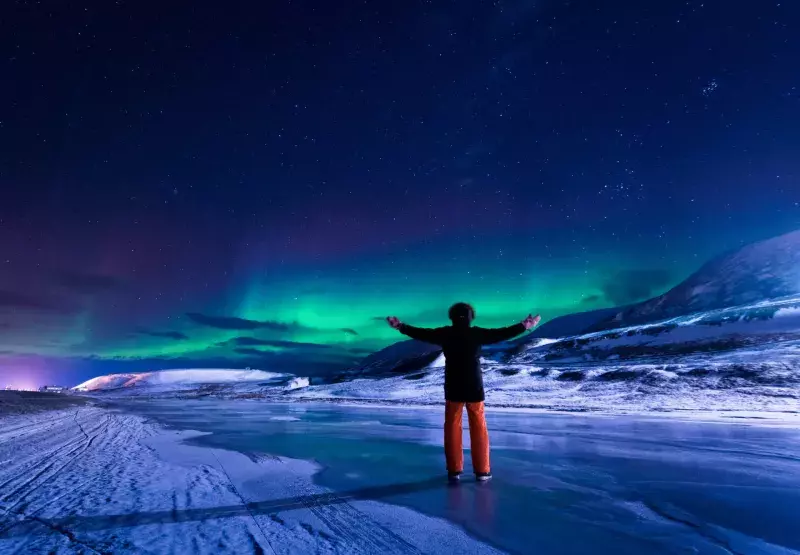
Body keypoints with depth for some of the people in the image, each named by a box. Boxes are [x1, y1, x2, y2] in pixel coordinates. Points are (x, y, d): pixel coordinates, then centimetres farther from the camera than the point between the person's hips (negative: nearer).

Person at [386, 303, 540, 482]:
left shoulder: (445, 334, -6)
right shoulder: (477, 333, -8)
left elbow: (422, 333, 2)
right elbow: (501, 333, -4)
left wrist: (401, 327, 15)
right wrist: (524, 326, 7)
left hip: (453, 389, 1)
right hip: (474, 389, 0)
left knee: (452, 428, 10)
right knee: (478, 429, 10)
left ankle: (454, 470, 14)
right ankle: (482, 471, 14)